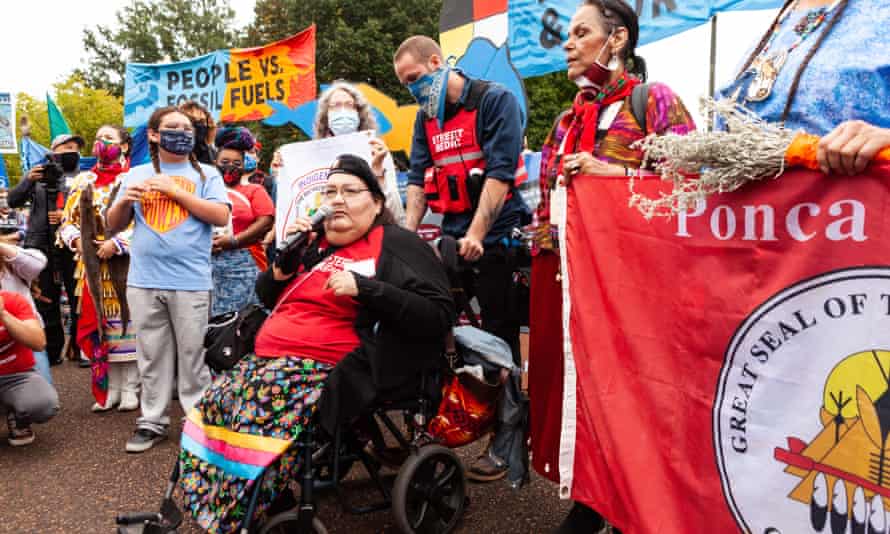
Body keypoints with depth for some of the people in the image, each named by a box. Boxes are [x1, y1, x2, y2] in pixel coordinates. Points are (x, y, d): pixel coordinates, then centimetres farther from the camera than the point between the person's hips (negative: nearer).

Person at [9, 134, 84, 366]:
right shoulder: (37, 174, 12)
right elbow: (13, 201, 6)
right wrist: (28, 180, -8)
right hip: (40, 247, 2)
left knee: (79, 300, -1)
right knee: (46, 301, 7)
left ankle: (81, 348, 9)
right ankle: (52, 350, 17)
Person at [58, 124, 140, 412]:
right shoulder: (83, 180, 15)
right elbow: (67, 220, 15)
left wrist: (116, 243, -17)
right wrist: (78, 240, -4)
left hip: (126, 263, -4)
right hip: (91, 264, 5)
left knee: (127, 321, -1)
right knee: (99, 324, 6)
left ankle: (130, 387, 9)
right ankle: (111, 387, 16)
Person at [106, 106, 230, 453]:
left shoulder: (205, 173, 6)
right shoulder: (136, 175, 14)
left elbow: (221, 216, -9)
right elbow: (112, 226, 16)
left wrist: (175, 191, -10)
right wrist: (123, 202, -5)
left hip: (190, 282, -3)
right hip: (144, 281, 3)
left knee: (193, 356, 3)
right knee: (152, 357, 11)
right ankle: (152, 421, 22)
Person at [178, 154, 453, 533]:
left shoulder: (397, 246, -1)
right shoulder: (316, 243, 21)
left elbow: (438, 316, -13)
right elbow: (267, 297, 29)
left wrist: (364, 287, -20)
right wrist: (287, 256, 9)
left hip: (327, 369, -8)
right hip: (268, 359, 8)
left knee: (257, 416, -28)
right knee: (211, 408, -7)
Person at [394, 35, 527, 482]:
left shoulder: (495, 101, -6)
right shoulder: (426, 118, 15)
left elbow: (500, 172, -15)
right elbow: (418, 177, 9)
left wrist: (476, 234, -22)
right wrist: (407, 232, -4)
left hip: (494, 238, -6)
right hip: (450, 237, 7)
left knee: (499, 341, -1)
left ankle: (505, 441, 10)